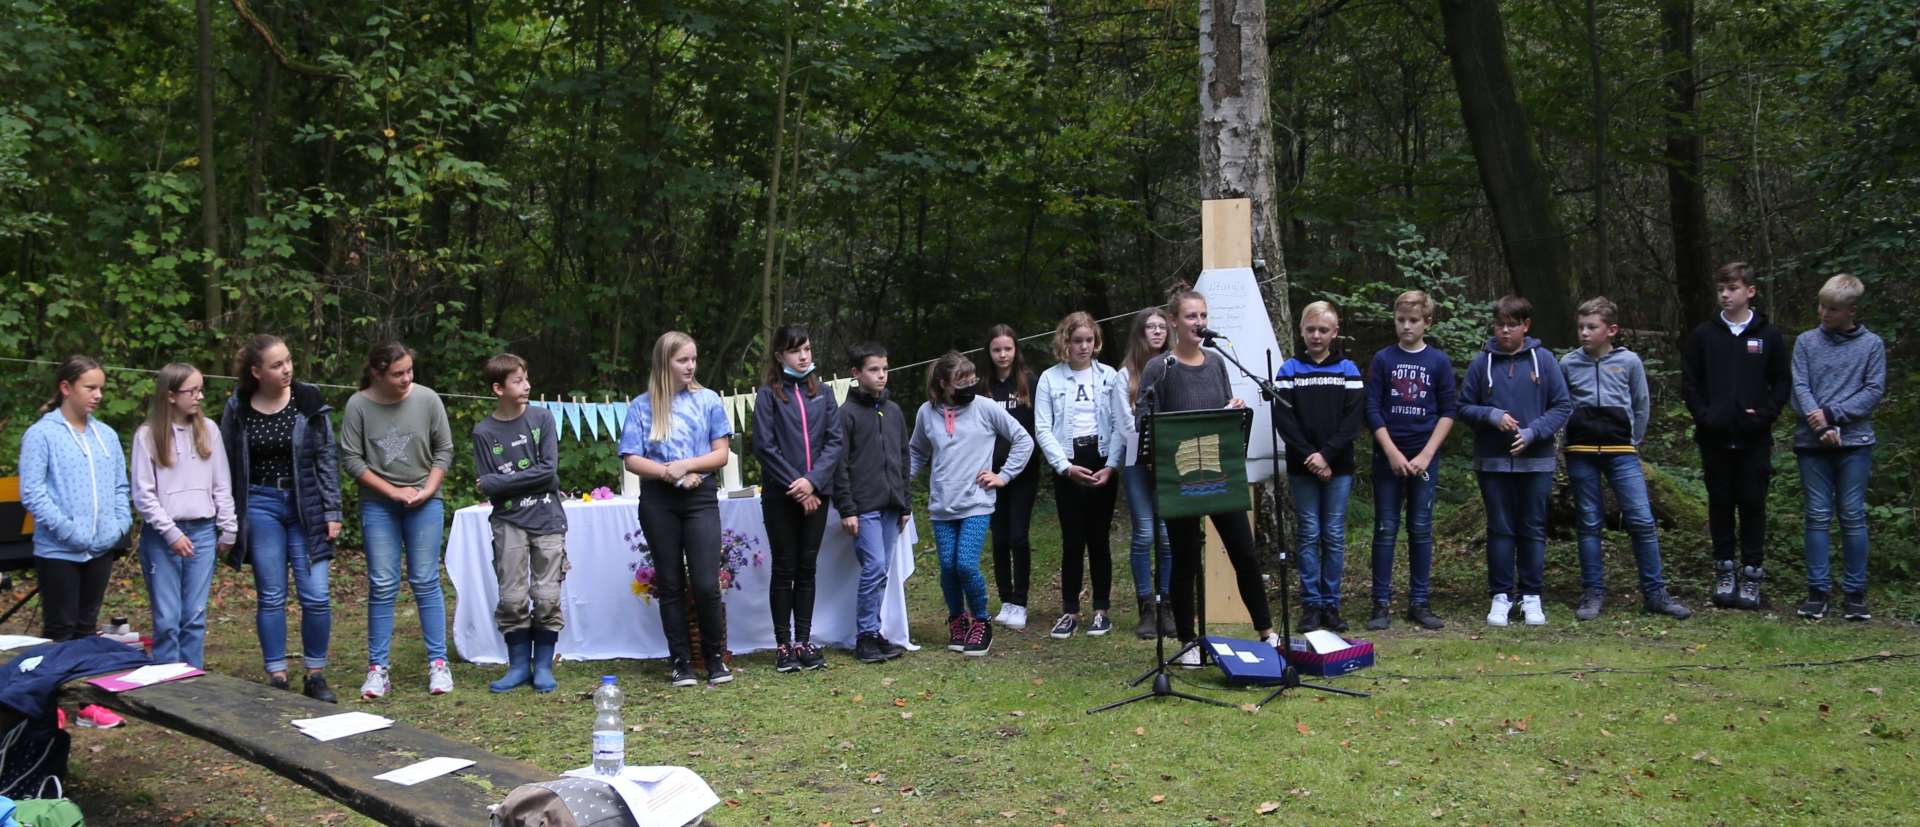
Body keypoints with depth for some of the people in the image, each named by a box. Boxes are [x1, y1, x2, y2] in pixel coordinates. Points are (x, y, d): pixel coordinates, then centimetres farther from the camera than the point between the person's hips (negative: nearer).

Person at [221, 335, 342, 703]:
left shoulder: (309, 402, -3)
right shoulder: (237, 409, -1)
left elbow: (327, 459, 0)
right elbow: (228, 466, 7)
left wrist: (332, 512, -2)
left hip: (306, 506, 0)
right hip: (261, 505, 1)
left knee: (316, 596, -5)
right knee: (270, 596, 5)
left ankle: (315, 675, 11)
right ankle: (276, 677, 14)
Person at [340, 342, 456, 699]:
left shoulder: (427, 399, -5)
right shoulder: (358, 405, -7)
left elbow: (444, 451, 3)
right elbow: (351, 459, -5)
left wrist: (427, 491, -8)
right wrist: (393, 491, -10)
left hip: (425, 503, 0)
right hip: (378, 504, 0)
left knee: (425, 582, 0)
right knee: (382, 586, 0)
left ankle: (438, 663, 5)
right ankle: (378, 669, 7)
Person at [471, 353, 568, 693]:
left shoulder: (542, 418, 2)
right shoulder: (484, 431, 1)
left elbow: (549, 470, -8)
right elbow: (486, 485, -3)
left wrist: (501, 481, -8)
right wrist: (528, 479, -15)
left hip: (547, 521, 0)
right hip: (509, 523, 0)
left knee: (547, 597, 0)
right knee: (512, 598, 0)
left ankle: (543, 665, 13)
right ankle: (518, 665, 15)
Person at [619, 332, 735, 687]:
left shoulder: (708, 400, 4)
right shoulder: (642, 406, 4)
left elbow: (721, 454, 2)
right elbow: (631, 459, 0)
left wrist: (687, 465, -12)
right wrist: (667, 472, -14)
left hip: (701, 498, -1)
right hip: (658, 502, 1)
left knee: (706, 584, -8)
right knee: (671, 584, 6)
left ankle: (715, 657, 9)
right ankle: (681, 661, 15)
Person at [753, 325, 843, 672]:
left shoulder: (822, 393, 8)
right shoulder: (768, 394, -2)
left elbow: (834, 441, 2)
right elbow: (765, 445, -7)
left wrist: (812, 481, -11)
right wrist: (794, 485, -12)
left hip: (815, 493, 3)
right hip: (780, 495, -3)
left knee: (807, 568, 7)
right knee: (784, 568, 2)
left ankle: (804, 641, 15)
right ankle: (783, 645, 9)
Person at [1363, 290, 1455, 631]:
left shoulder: (1439, 361, 4)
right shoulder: (1382, 360, 3)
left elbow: (1449, 411, 2)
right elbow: (1373, 410, -1)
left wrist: (1425, 455, -7)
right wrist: (1393, 453, -10)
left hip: (1424, 457, 1)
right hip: (1387, 457, 0)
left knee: (1421, 530, 4)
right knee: (1385, 529, 0)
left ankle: (1419, 603, 12)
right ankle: (1381, 604, 4)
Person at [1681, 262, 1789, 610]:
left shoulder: (1768, 336, 3)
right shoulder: (1703, 335, 5)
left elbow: (1783, 382, 4)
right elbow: (1689, 382, 5)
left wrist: (1764, 415, -9)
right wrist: (1704, 415, -7)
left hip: (1754, 438, -1)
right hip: (1715, 437, 1)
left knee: (1753, 504, 2)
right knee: (1720, 504, 7)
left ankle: (1752, 573, 10)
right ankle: (1724, 570, 15)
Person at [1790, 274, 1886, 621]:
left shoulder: (1872, 345, 5)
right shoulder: (1806, 342, 7)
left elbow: (1874, 391, -1)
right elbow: (1800, 388, -1)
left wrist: (1833, 414, -12)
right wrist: (1821, 426, -15)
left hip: (1855, 441, -1)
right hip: (1812, 442, 1)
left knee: (1853, 516, 1)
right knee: (1818, 516, 2)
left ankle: (1854, 592, 7)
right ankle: (1817, 591, 6)